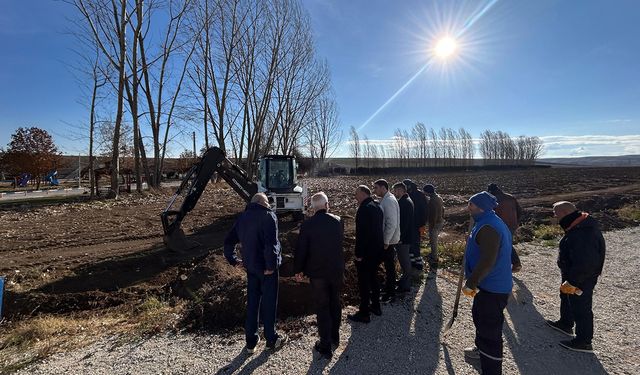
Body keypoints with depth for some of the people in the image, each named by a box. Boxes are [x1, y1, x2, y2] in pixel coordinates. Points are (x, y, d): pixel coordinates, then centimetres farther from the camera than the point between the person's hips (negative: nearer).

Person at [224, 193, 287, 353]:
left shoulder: (242, 217, 6)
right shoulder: (268, 216, -15)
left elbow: (229, 241, 8)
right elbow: (271, 244, -26)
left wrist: (234, 261, 11)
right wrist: (271, 266, -19)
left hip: (250, 266, 6)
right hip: (266, 267, -6)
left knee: (252, 302, 16)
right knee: (269, 302, 10)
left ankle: (251, 342, 27)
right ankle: (271, 339, 25)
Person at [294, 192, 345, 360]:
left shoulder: (307, 225, -15)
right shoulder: (338, 221, -6)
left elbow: (301, 249, -10)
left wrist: (298, 270, 3)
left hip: (317, 273, -3)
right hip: (337, 270, 3)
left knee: (322, 308, 7)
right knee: (335, 303, 20)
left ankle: (325, 347, 15)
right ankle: (335, 337, 37)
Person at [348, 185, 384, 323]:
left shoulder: (364, 209, -22)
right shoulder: (377, 206, 8)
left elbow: (361, 233, -25)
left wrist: (358, 254, -19)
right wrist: (380, 244, 20)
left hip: (366, 252, -9)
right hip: (378, 249, 9)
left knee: (363, 282, 2)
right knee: (373, 278, 22)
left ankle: (364, 314, 13)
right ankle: (376, 306, 35)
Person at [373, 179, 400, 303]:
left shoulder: (389, 201, -22)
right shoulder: (385, 199, 8)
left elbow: (392, 224, -26)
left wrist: (386, 241, -21)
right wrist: (384, 240, 16)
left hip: (389, 241, -9)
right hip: (386, 240, 9)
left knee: (390, 266, 4)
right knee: (388, 266, 21)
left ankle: (390, 294, 17)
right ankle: (388, 287, 37)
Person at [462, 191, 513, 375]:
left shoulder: (488, 227, -24)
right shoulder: (492, 222, 10)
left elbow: (488, 260, -31)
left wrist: (471, 283, -26)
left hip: (492, 289, -11)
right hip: (492, 284, 11)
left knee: (490, 329, -1)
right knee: (480, 316, 28)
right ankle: (481, 349, 49)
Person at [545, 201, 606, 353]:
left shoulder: (581, 235, -35)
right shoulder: (582, 223, -1)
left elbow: (584, 264, -34)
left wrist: (572, 282, -25)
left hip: (581, 278, -10)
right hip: (572, 274, 10)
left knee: (580, 308, 6)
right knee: (566, 298, 27)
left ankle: (583, 341, 23)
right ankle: (565, 324, 47)